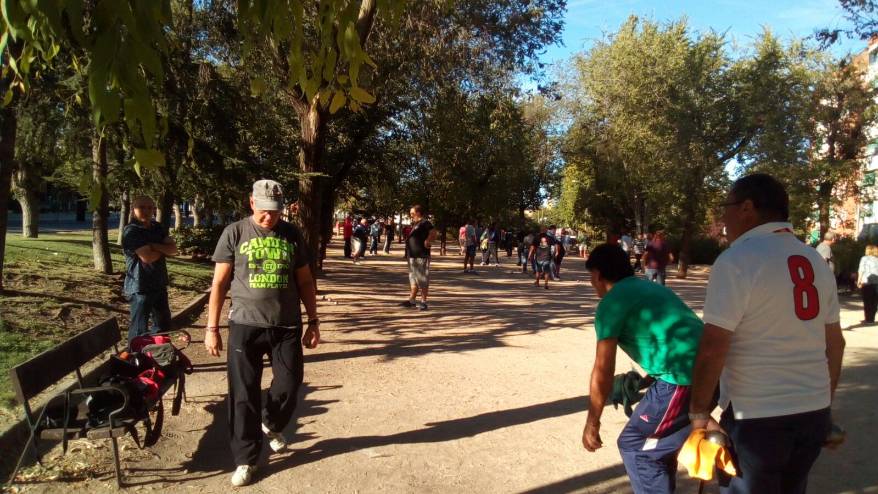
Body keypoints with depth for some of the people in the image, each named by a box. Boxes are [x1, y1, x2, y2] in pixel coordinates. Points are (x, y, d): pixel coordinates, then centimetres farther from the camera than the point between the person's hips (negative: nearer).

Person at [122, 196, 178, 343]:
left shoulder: (158, 227, 9)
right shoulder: (131, 231, -14)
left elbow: (173, 249, -1)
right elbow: (147, 257, -23)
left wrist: (154, 246, -18)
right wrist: (163, 250, -4)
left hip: (159, 284, 8)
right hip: (140, 286, -8)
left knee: (164, 323, 20)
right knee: (139, 328, -3)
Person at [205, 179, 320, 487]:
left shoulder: (292, 235, 5)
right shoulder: (234, 233, -2)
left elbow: (305, 281, 10)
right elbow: (220, 283, 0)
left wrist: (313, 320, 7)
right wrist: (212, 327, -2)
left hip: (287, 327, 2)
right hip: (245, 326, -2)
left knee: (289, 386, 8)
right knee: (244, 395, 4)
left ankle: (272, 425, 41)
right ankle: (246, 460, 20)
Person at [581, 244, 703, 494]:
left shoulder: (611, 303, -2)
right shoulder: (651, 287, 23)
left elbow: (603, 372, -2)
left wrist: (592, 422, 7)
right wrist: (646, 380, 42)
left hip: (686, 379, -9)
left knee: (635, 445, 6)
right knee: (659, 440, 26)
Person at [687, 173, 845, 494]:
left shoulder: (736, 260, -15)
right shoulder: (816, 261, 8)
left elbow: (712, 348, -19)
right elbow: (835, 342, 13)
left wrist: (699, 412, -9)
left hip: (756, 418, -7)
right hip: (814, 412, 7)